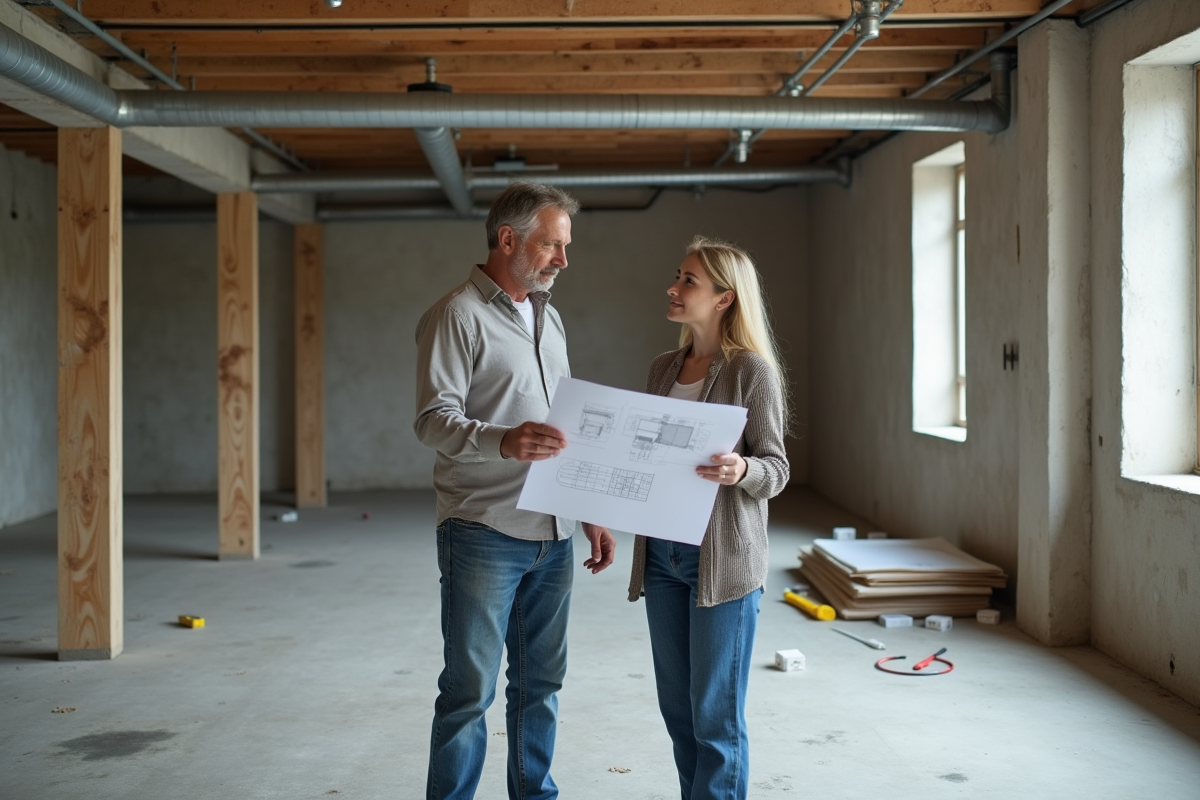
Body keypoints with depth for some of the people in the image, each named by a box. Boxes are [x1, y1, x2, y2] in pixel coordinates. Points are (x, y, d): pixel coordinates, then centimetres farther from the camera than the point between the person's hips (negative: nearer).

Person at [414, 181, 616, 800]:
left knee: (541, 681, 14)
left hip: (552, 534, 7)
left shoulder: (548, 319, 17)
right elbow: (433, 418, -16)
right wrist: (503, 442, -34)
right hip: (484, 534, -7)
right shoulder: (458, 315, -7)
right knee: (470, 691, -2)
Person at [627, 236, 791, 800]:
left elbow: (776, 469, -8)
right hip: (662, 553, 6)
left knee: (715, 712, 0)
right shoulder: (664, 369, 11)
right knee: (677, 706, 12)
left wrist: (740, 471, -28)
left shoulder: (753, 370, -8)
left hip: (722, 557, -6)